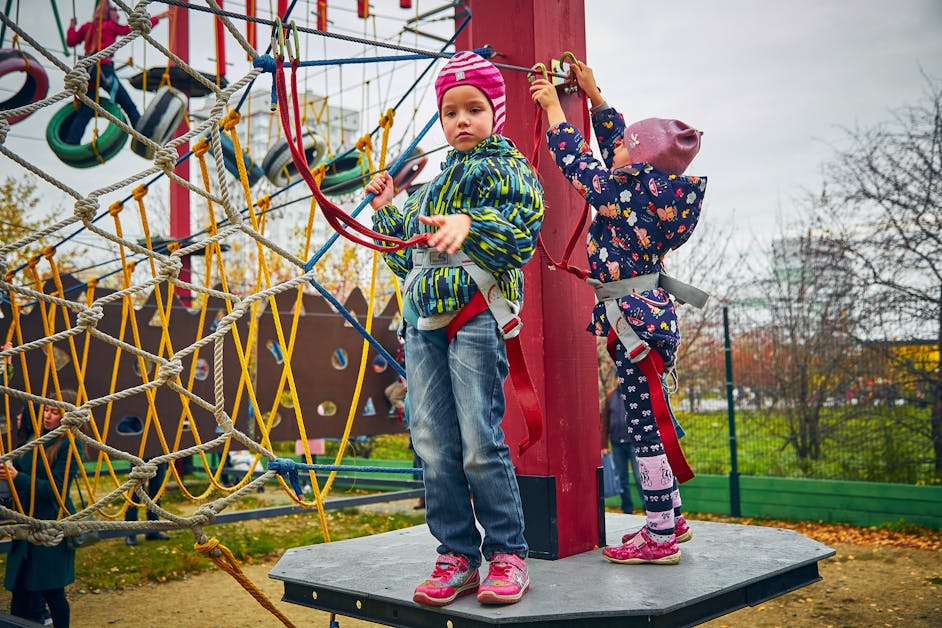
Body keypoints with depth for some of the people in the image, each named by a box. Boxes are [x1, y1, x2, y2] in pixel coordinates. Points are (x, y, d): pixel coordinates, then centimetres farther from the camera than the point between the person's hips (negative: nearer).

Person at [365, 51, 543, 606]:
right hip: (423, 320, 7)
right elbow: (407, 253, 30)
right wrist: (386, 210, 22)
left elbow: (523, 224, -13)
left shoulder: (508, 167, 6)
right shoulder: (435, 183, 26)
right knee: (434, 446, 4)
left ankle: (508, 554, 6)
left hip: (475, 315, -7)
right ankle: (457, 557, 13)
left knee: (480, 443, -9)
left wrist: (469, 224, -27)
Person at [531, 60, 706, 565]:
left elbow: (573, 159, -6)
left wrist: (553, 106, 6)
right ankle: (669, 518, 27)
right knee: (649, 421, 16)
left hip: (632, 317, -9)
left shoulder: (626, 191, -15)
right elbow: (613, 146, 23)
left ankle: (660, 539, 3)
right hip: (651, 311, 9)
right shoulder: (657, 188, 9)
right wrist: (593, 95, 28)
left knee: (645, 424, -5)